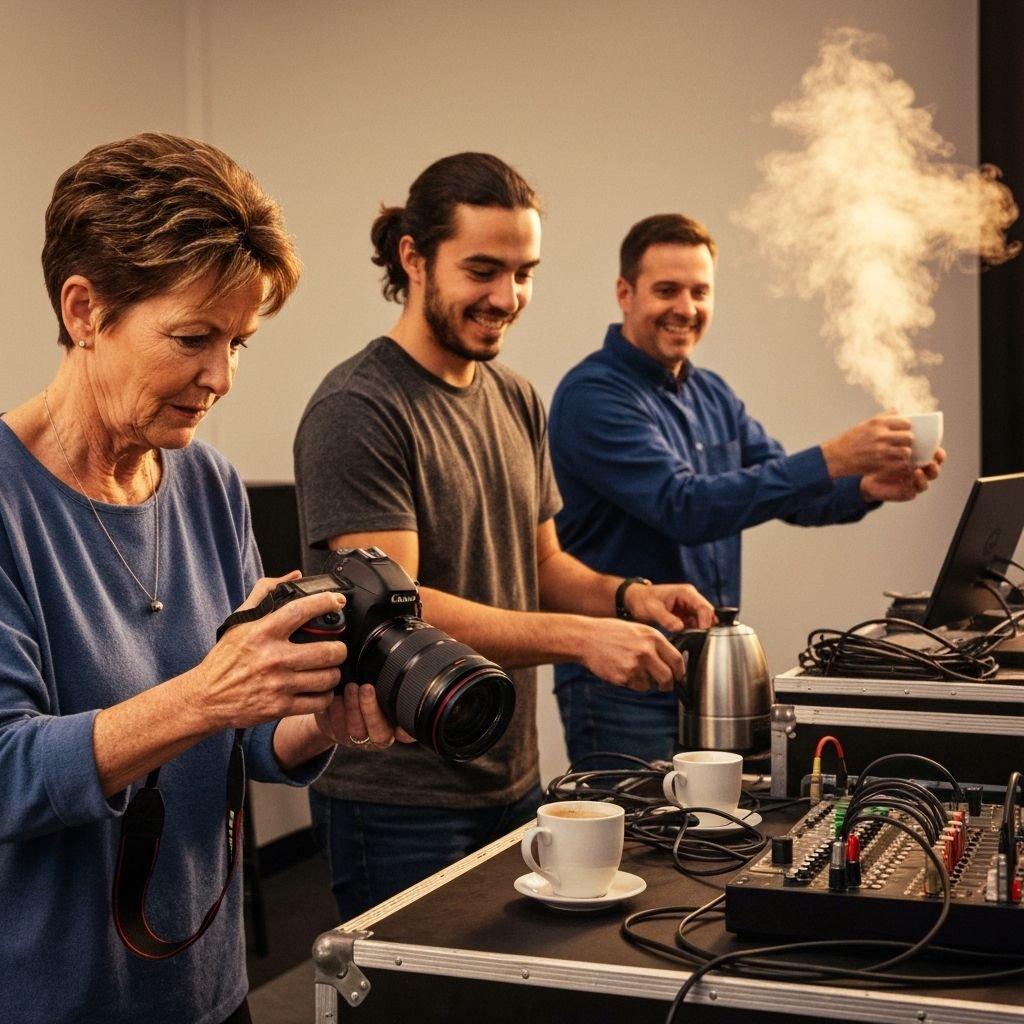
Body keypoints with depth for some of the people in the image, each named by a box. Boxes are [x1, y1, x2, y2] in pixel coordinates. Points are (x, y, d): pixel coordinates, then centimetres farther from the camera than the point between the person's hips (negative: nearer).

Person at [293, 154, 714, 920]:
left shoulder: (518, 403, 10)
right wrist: (581, 637, -29)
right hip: (400, 802, -8)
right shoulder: (358, 410, -15)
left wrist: (625, 596, -6)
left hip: (514, 782, 8)